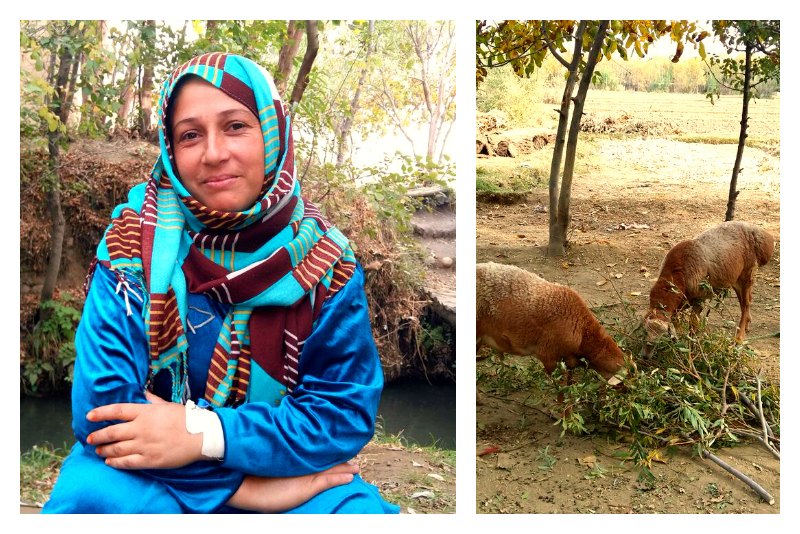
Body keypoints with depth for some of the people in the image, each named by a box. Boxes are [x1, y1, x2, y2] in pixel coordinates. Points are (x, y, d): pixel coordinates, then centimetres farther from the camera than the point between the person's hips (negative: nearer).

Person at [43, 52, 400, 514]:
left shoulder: (323, 258, -7)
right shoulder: (135, 241, -10)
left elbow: (348, 412, -11)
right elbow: (100, 405, -18)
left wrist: (205, 433, -24)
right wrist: (245, 488, -22)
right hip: (149, 477, 0)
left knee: (361, 510, -29)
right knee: (86, 493, -32)